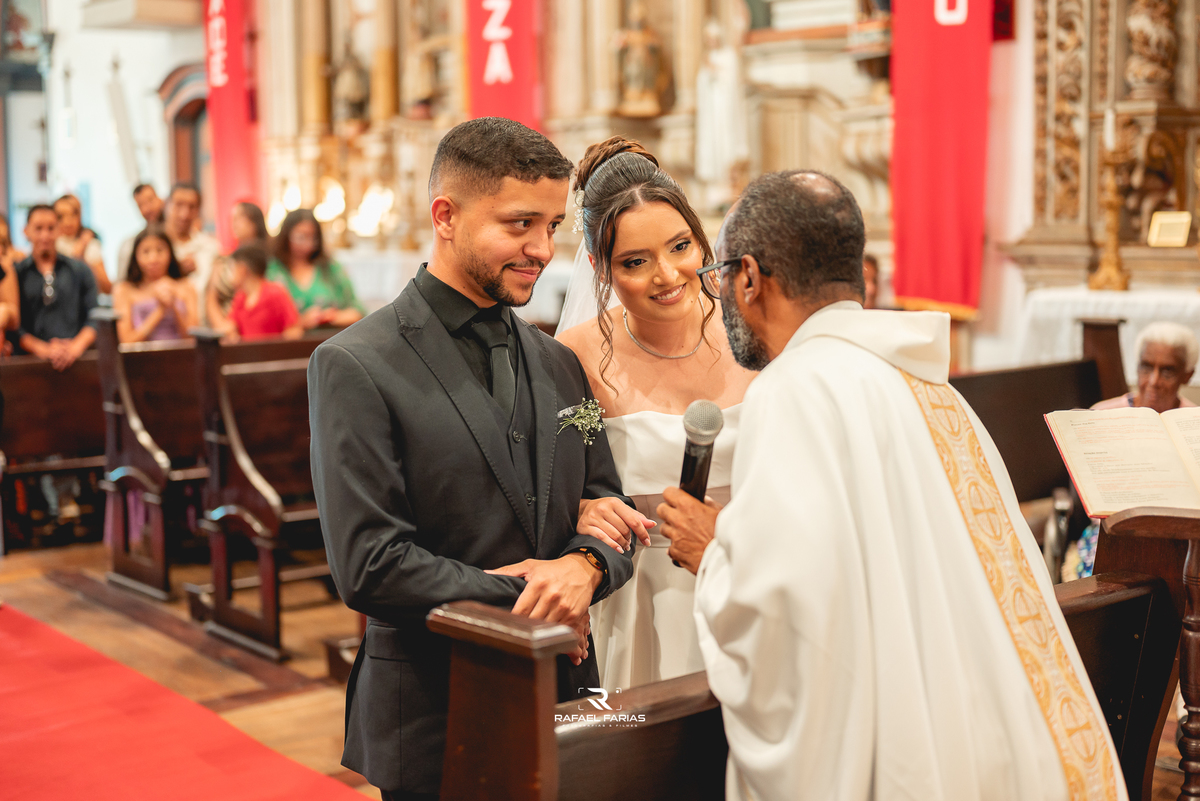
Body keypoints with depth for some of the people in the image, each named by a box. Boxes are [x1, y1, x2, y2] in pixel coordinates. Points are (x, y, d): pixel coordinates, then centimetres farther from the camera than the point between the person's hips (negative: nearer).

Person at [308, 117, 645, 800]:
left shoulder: (561, 366, 9)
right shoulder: (356, 367, -11)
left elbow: (614, 521, 8)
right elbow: (368, 566, -16)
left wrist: (585, 565, -14)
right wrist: (520, 599, -13)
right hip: (434, 718, -5)